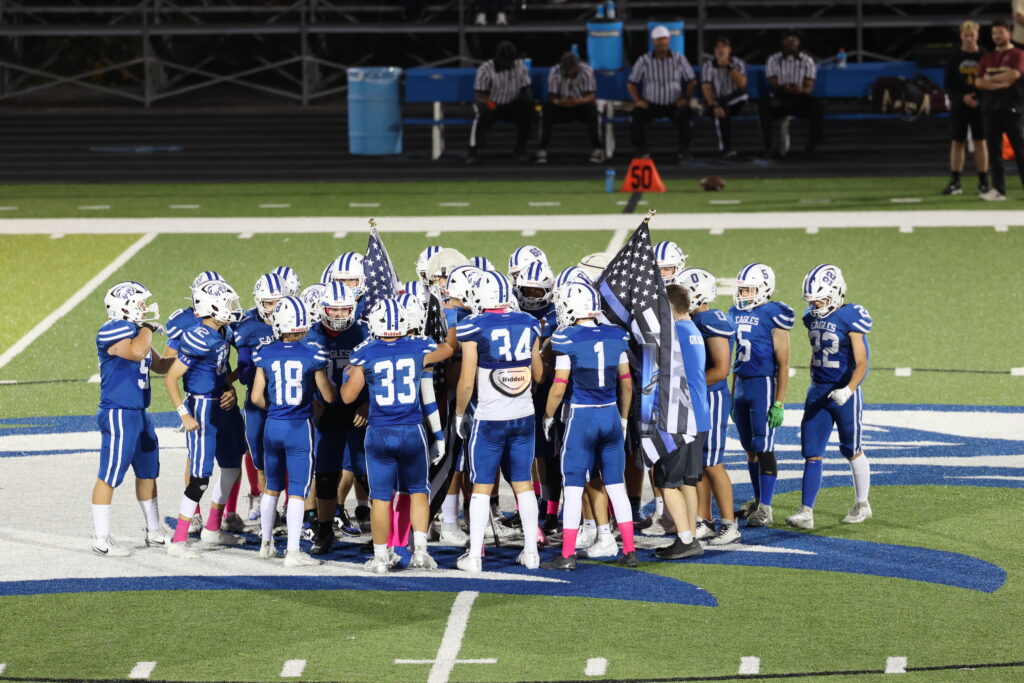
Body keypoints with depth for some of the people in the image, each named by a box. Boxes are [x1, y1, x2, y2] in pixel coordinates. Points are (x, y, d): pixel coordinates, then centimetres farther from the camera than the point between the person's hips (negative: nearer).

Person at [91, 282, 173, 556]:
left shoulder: (136, 332, 13)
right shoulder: (112, 332, -16)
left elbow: (159, 365, 26)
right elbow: (136, 352, -35)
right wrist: (146, 327, -17)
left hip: (139, 413, 10)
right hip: (119, 414, -10)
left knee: (148, 473, 17)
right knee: (110, 475, -4)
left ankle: (154, 533, 29)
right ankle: (101, 539, 1)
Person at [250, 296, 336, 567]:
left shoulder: (266, 354, -3)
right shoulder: (312, 354, -11)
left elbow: (257, 398, 0)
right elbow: (328, 397, -3)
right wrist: (329, 379, 18)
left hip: (272, 425, 4)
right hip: (300, 426, -3)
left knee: (272, 487, 19)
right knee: (297, 491, 0)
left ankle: (266, 544, 29)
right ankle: (293, 552, -2)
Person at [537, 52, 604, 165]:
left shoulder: (587, 71, -17)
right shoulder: (555, 72, -14)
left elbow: (591, 96, -20)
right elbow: (552, 97, -15)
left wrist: (578, 101, -42)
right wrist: (560, 102, -40)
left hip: (581, 106, -1)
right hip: (562, 108, 1)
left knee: (591, 108, -35)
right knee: (547, 108, -30)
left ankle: (596, 149, -29)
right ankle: (542, 150, -28)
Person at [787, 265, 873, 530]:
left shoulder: (850, 318, -15)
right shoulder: (813, 318, 6)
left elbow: (861, 363, -16)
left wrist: (848, 390, -29)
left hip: (844, 393, -6)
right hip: (818, 392, 6)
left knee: (852, 450, 9)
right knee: (811, 453, -1)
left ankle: (862, 505, 26)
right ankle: (806, 512, -4)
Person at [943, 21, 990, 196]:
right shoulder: (955, 57, 2)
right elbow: (947, 84, 1)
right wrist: (962, 97, -14)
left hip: (979, 105, -1)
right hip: (959, 106, 1)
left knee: (980, 142, 1)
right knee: (957, 142, 4)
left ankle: (983, 182, 5)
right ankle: (955, 183, 8)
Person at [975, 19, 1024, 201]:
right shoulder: (987, 58, 17)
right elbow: (979, 82, 5)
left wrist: (990, 78, -2)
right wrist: (1001, 84, -8)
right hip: (991, 109, 5)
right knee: (994, 150, 1)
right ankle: (998, 190, 1)